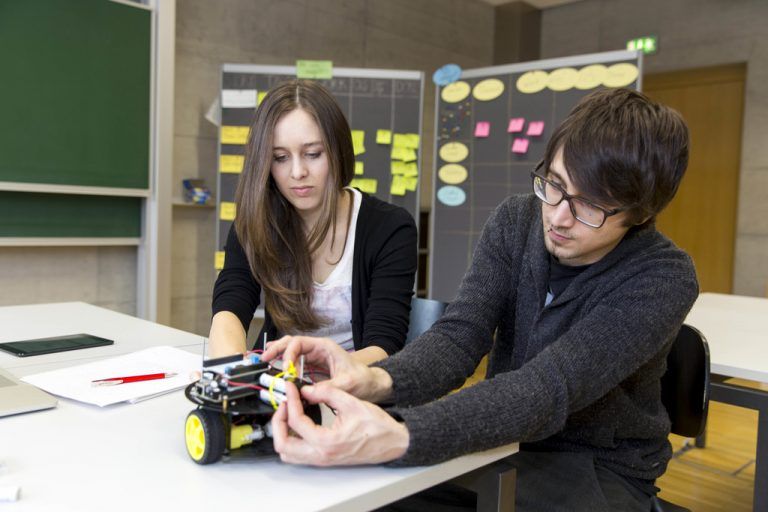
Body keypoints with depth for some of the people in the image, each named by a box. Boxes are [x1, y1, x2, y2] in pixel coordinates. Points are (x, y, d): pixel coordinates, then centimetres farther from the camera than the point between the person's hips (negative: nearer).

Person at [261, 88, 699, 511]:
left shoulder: (664, 280, -21)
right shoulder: (515, 222, -7)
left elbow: (549, 388, -33)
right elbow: (458, 337, -17)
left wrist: (398, 437, -49)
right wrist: (378, 381, -40)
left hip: (598, 465, -2)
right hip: (505, 439, 3)